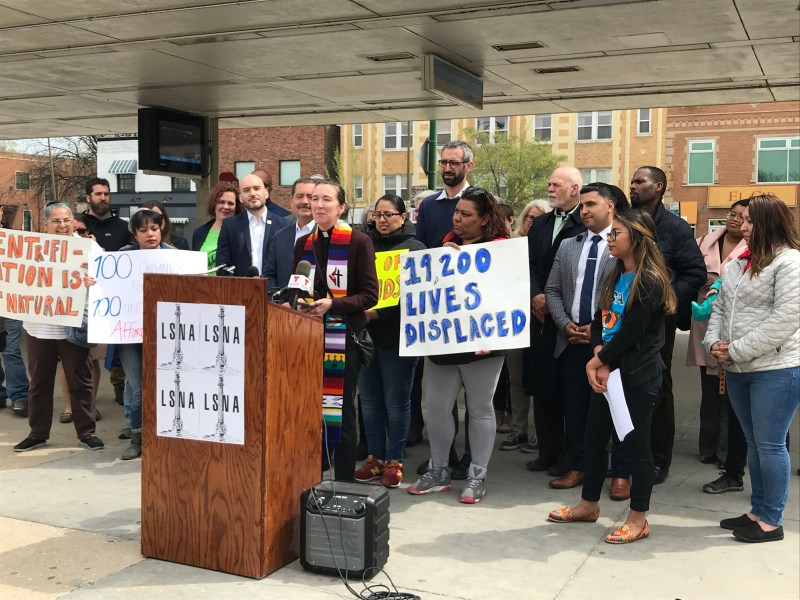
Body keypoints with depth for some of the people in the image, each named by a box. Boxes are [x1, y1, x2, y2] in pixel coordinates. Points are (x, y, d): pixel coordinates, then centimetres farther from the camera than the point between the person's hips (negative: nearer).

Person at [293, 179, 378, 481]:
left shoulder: (359, 242, -4)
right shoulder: (303, 244, 13)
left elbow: (370, 295, -7)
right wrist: (298, 302, -4)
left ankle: (344, 484, 12)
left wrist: (332, 304, -19)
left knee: (341, 411, 0)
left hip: (344, 337, -5)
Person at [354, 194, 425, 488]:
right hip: (365, 333, 5)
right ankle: (375, 458, 21)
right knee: (369, 400, 9)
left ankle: (394, 460, 14)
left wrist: (379, 312, -20)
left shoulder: (415, 249, -2)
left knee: (396, 401, 3)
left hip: (397, 335, -5)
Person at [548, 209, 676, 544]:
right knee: (594, 437, 14)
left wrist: (600, 362, -9)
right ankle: (589, 504, 30)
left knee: (635, 443, 1)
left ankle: (638, 519, 14)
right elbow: (599, 321, 8)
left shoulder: (650, 282, -15)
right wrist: (599, 357, -9)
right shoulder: (616, 277, 12)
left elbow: (631, 332, -19)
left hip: (637, 376, -9)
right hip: (608, 371, 9)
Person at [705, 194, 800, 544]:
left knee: (770, 445, 0)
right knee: (754, 443, 16)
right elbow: (720, 308, 16)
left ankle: (771, 521, 13)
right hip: (738, 370, 8)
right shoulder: (738, 263, 13)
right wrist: (714, 342, -3)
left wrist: (736, 350, -17)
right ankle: (757, 512, 28)